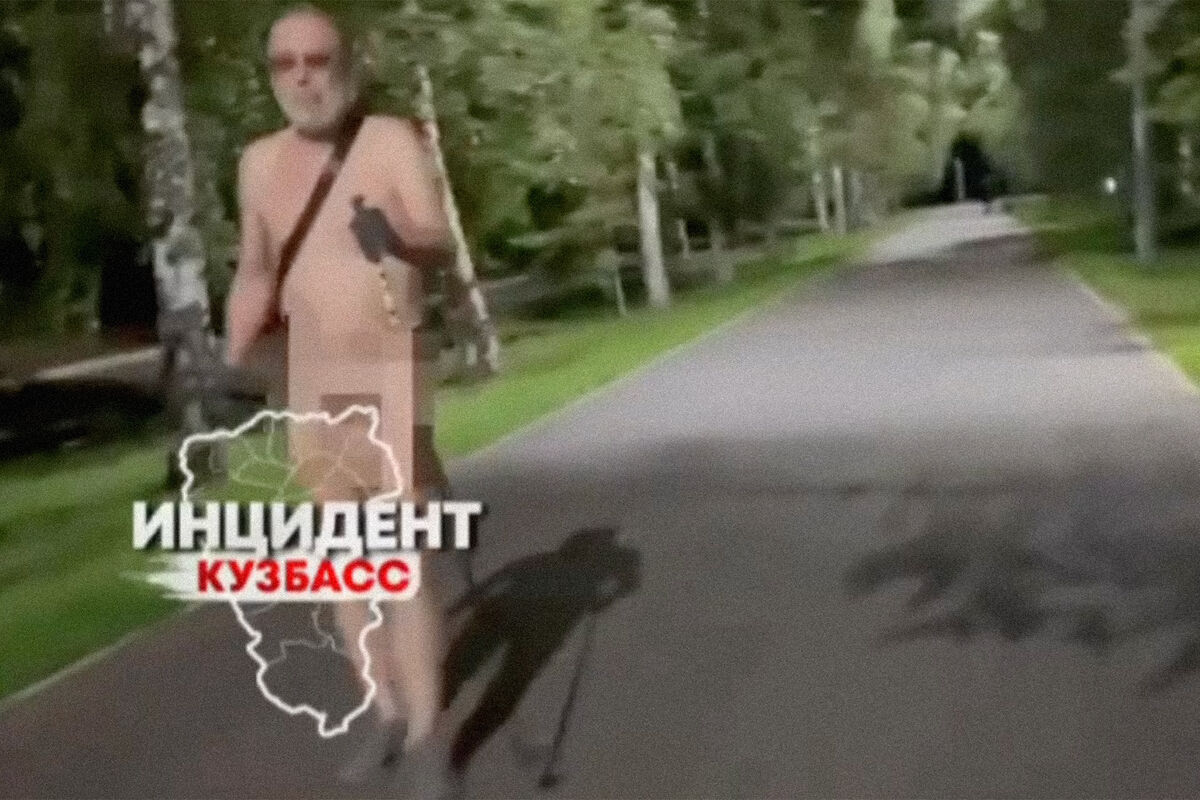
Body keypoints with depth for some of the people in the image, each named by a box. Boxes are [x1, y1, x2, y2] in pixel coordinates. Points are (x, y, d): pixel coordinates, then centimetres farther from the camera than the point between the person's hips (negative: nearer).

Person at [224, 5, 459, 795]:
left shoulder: (395, 140, -10)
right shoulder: (262, 162, 5)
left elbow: (442, 245, -20)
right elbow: (256, 274, 15)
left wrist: (399, 241, -43)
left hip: (392, 375, -5)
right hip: (312, 382, 5)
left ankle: (426, 736, -2)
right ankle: (388, 712, 25)